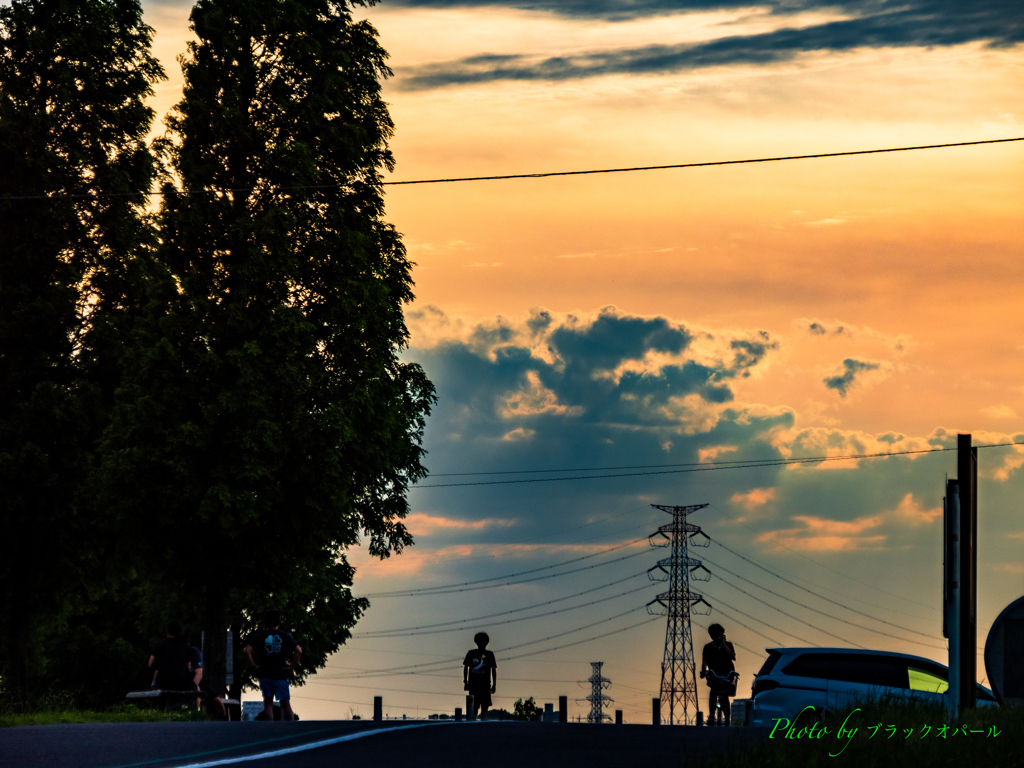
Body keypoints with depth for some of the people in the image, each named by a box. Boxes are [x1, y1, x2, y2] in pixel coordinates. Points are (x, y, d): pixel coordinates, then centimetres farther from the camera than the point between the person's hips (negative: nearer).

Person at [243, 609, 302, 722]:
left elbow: (247, 650, -9)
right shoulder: (285, 636, 1)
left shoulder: (260, 636, 2)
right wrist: (291, 667, -2)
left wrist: (253, 665, -2)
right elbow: (298, 651, -9)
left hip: (264, 674, 1)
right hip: (281, 674, -1)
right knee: (286, 704, 7)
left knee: (268, 704, 5)